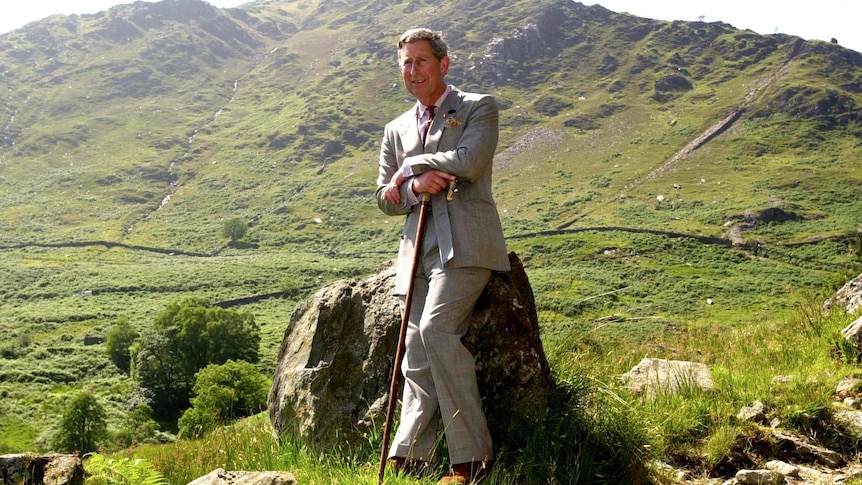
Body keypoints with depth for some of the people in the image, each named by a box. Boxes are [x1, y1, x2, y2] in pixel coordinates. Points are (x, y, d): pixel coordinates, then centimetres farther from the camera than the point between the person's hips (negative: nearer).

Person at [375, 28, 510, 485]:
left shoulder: (478, 108, 7)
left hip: (465, 244, -5)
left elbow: (468, 161, -12)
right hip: (420, 251, 6)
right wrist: (416, 185, -5)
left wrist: (410, 167, 1)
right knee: (417, 359, -1)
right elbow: (386, 199, 17)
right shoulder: (396, 129, 22)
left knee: (436, 328, -22)